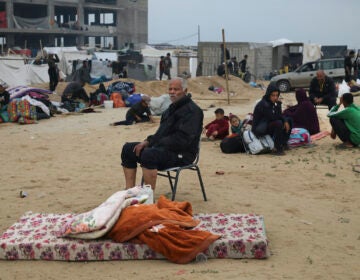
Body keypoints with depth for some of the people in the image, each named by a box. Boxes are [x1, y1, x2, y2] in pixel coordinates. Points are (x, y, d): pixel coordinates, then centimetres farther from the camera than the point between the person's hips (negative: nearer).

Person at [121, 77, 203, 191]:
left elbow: (183, 139, -23)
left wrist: (158, 144, -20)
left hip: (182, 154, -10)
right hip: (164, 148, 10)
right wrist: (148, 141, 4)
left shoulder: (192, 110, -12)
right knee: (128, 149, 5)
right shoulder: (172, 108, 20)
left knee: (148, 155, -36)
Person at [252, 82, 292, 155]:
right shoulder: (263, 104, -22)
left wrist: (285, 121, -16)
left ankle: (283, 143, 7)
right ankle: (278, 149, -24)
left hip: (268, 125, 9)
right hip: (259, 129, -9)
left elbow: (280, 116, 6)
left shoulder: (276, 103, 4)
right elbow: (272, 117, -27)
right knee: (278, 123, -30)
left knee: (288, 120, 5)